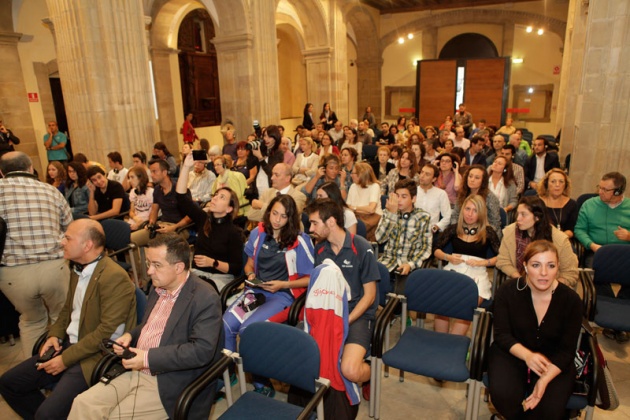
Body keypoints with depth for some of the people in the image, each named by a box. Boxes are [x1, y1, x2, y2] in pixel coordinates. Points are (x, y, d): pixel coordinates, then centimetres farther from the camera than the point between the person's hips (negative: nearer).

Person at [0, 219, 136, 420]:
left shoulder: (115, 277, -22)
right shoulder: (78, 269, 7)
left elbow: (108, 331, -22)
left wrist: (66, 359, -15)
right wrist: (54, 335, 3)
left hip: (96, 355, -9)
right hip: (68, 344, 9)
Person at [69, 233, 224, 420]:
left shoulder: (205, 298, -18)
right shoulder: (158, 288, 9)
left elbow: (202, 350, -25)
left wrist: (149, 358, -23)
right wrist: (130, 335, 2)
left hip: (172, 385, -7)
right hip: (136, 372, 7)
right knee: (83, 403, -7)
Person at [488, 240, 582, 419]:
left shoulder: (571, 300, -9)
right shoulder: (508, 291, -11)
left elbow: (566, 350, -8)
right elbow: (502, 334, -10)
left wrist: (545, 379, -24)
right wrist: (527, 355, -30)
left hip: (554, 362, 1)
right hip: (512, 353, 0)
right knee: (503, 396, -26)